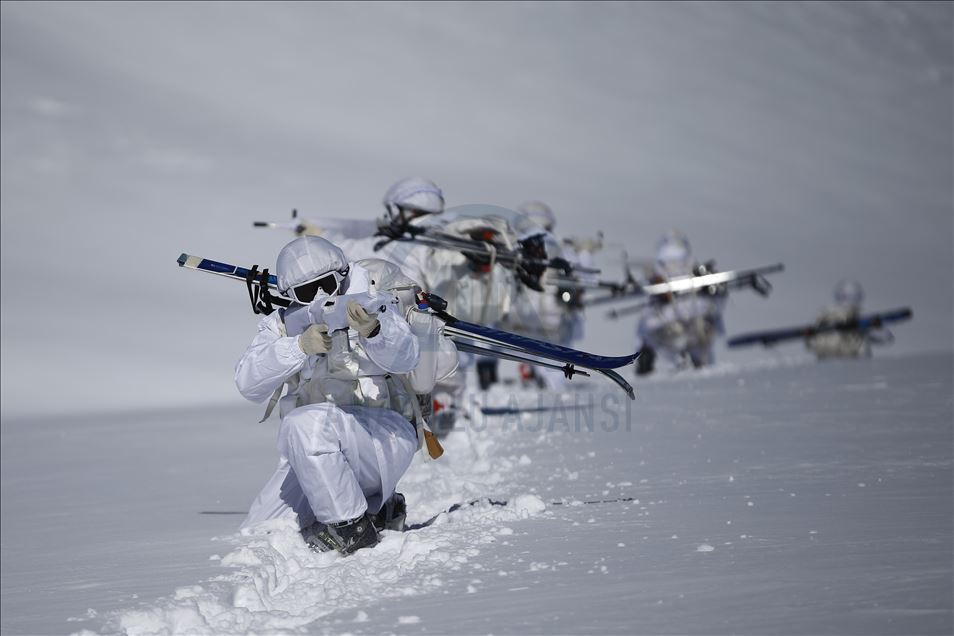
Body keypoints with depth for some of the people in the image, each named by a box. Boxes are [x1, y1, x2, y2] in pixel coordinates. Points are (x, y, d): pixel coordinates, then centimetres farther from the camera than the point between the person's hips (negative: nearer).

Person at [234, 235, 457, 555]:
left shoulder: (372, 307, -4)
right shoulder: (283, 326, 7)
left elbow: (405, 358, -25)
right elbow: (249, 382, -11)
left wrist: (372, 330, -47)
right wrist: (299, 347, -27)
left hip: (385, 434, -6)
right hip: (314, 454, 6)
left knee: (305, 423, -34)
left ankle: (351, 526, -20)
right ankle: (376, 511, 13)